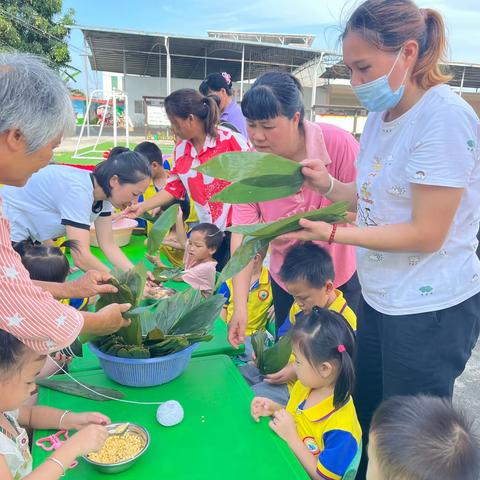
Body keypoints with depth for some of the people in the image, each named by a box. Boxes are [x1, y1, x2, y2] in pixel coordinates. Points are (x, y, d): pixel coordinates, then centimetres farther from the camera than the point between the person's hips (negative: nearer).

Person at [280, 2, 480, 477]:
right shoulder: (380, 115, 4)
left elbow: (426, 233, -21)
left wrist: (333, 233, -22)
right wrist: (330, 185, -5)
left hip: (429, 309, -7)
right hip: (379, 297, 8)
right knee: (369, 413, 24)